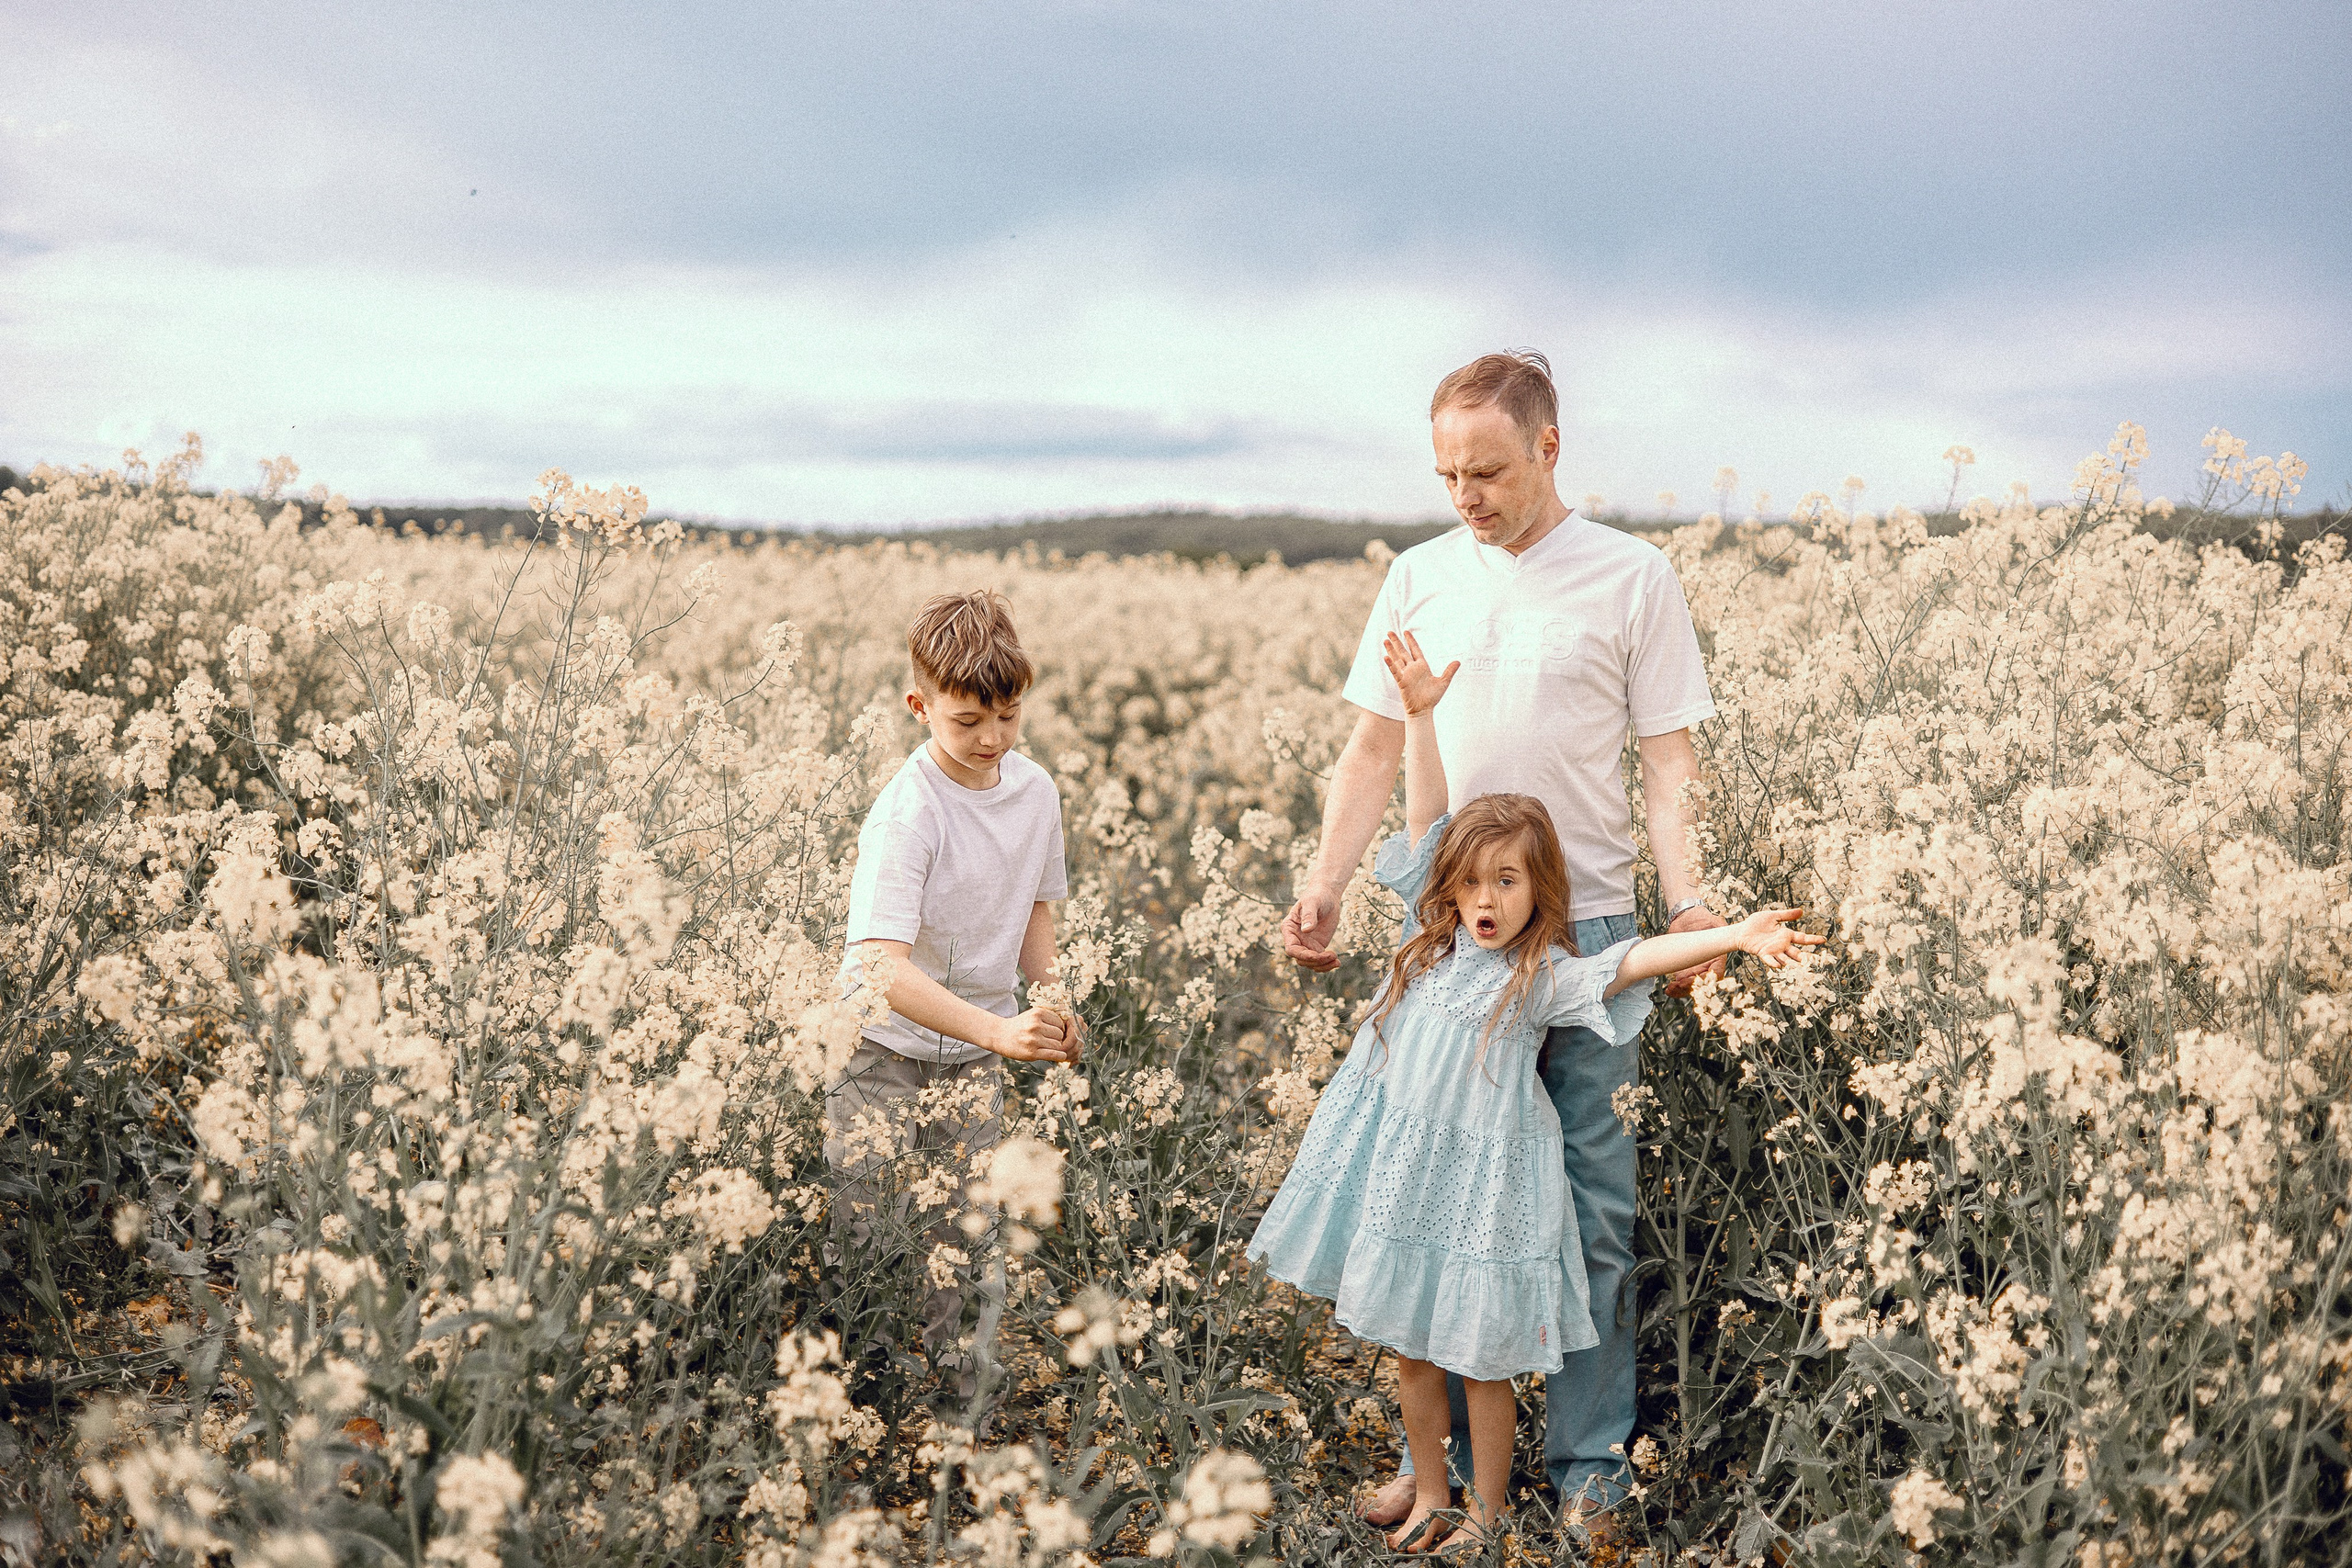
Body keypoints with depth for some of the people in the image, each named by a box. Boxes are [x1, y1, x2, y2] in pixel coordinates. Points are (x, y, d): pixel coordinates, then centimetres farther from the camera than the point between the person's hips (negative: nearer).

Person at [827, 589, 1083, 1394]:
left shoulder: (1036, 789, -3)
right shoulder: (907, 811, -23)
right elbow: (883, 966, -31)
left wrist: (1054, 1001, 0)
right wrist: (999, 1030, -40)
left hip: (974, 1056, 5)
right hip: (882, 1052, -5)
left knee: (960, 1234, 9)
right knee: (862, 1239, -2)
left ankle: (946, 1376, 25)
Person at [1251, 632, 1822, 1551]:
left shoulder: (1546, 975, -8)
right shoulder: (1435, 937, 3)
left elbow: (1633, 961, -21)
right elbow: (1425, 820, 1)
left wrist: (1734, 936, -35)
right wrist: (1420, 714, -4)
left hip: (1480, 1175, -4)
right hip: (1397, 1163, 4)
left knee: (1482, 1354, 7)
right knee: (1409, 1345, 14)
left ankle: (1486, 1512, 26)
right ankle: (1429, 1499, 32)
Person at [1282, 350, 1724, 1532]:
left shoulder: (1634, 580, -1)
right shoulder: (1419, 577, 8)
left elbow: (1668, 759, -1)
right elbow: (1373, 750, 11)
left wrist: (1686, 900, -15)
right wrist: (1322, 887, 1)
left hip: (1585, 927, -3)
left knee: (1593, 1208, 3)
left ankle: (1590, 1466, 15)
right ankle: (1440, 1446, 22)